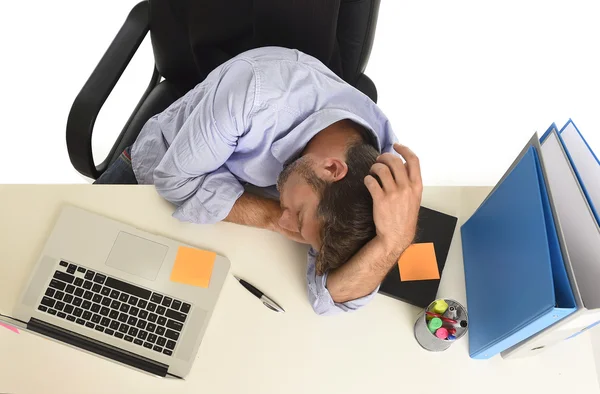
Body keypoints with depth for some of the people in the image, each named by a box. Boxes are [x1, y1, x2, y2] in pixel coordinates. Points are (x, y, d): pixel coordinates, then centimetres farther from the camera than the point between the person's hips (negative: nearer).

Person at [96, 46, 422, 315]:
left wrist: (395, 238, -50)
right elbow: (176, 179, -29)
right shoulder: (259, 88, -41)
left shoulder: (376, 165, -30)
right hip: (159, 168, -1)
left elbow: (329, 299, -33)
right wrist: (271, 218, -38)